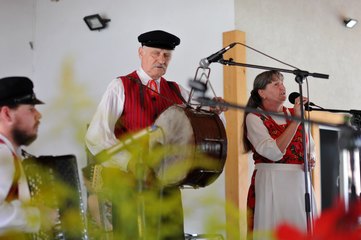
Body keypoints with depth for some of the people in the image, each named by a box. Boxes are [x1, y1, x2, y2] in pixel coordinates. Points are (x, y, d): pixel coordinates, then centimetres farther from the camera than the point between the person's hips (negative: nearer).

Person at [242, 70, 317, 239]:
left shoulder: (294, 114, 12)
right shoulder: (254, 118, -4)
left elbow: (310, 147, 25)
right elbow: (274, 152, -18)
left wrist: (311, 160, 2)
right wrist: (296, 120, -19)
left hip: (300, 182, 5)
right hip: (272, 184, -5)